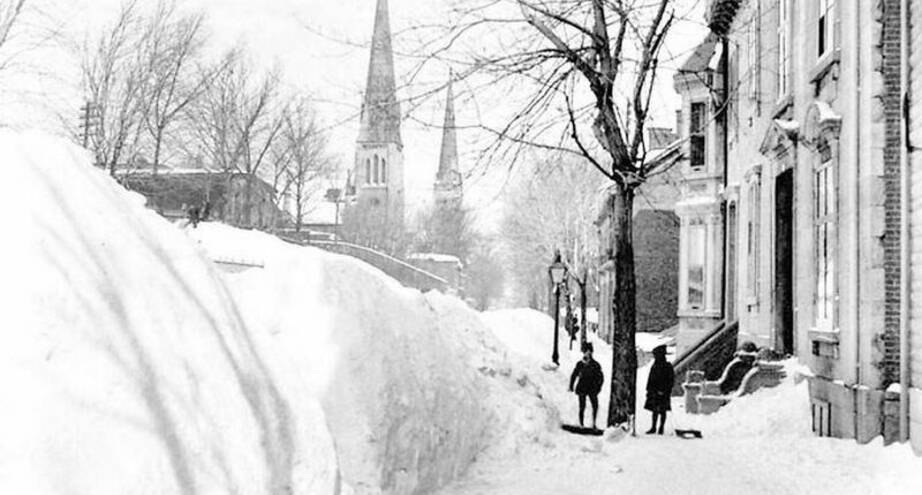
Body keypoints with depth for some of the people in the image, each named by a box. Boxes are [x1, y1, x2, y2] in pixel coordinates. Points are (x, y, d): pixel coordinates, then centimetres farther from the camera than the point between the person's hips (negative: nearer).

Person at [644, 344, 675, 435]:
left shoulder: (668, 367, -8)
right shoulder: (654, 367, 8)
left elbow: (671, 380, -9)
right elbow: (650, 380, 13)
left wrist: (663, 391, -15)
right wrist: (648, 390, 8)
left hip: (663, 393, -4)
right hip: (654, 392, 4)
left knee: (662, 411, 3)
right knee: (655, 410, 7)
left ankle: (661, 428, 13)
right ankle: (653, 428, 14)